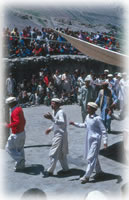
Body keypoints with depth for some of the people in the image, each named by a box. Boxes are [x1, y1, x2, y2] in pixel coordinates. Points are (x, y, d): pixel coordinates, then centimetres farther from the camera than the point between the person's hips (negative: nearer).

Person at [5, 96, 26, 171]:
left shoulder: (15, 111, -22)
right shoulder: (20, 109, 8)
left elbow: (17, 122, -32)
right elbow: (23, 121, 18)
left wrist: (9, 125, -20)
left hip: (16, 134, -9)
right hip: (22, 132, 10)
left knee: (9, 147, 6)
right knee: (20, 149, 17)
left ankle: (20, 159, 0)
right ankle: (21, 165, 25)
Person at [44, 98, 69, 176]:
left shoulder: (60, 112, -19)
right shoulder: (55, 111, 10)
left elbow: (62, 122, -36)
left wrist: (52, 118, -44)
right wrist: (50, 128, 14)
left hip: (60, 135, -10)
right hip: (57, 134, 10)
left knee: (53, 153, -5)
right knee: (61, 153, 18)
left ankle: (50, 171, 5)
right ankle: (65, 168, 29)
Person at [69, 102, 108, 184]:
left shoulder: (97, 119, -18)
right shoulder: (87, 116, 5)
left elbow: (103, 130, -15)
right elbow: (85, 125, 22)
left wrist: (105, 141, -20)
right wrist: (75, 124, 15)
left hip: (95, 140, -8)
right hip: (89, 139, 8)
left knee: (91, 158, -5)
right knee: (94, 157, 18)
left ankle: (87, 176, -1)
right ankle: (98, 171, 37)